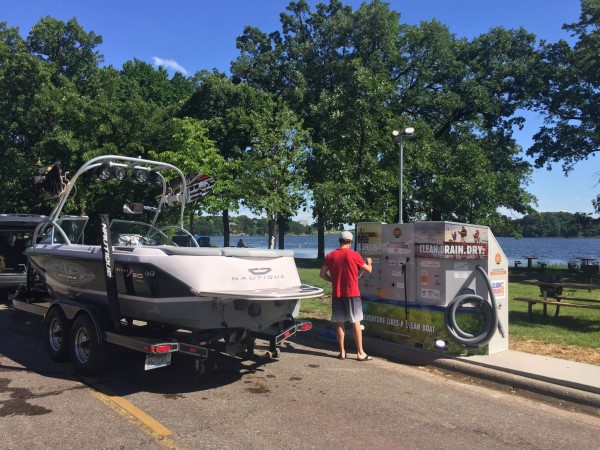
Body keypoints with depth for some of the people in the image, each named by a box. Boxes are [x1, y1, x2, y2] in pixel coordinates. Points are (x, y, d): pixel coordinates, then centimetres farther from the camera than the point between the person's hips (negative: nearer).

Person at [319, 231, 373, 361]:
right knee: (356, 322, 3)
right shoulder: (354, 255, -8)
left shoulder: (330, 256, 1)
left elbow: (322, 274, 3)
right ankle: (360, 353, 6)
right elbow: (368, 270, 1)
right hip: (352, 293, -3)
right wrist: (369, 263, 23)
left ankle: (342, 352, 13)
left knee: (339, 322, 9)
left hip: (337, 294, 3)